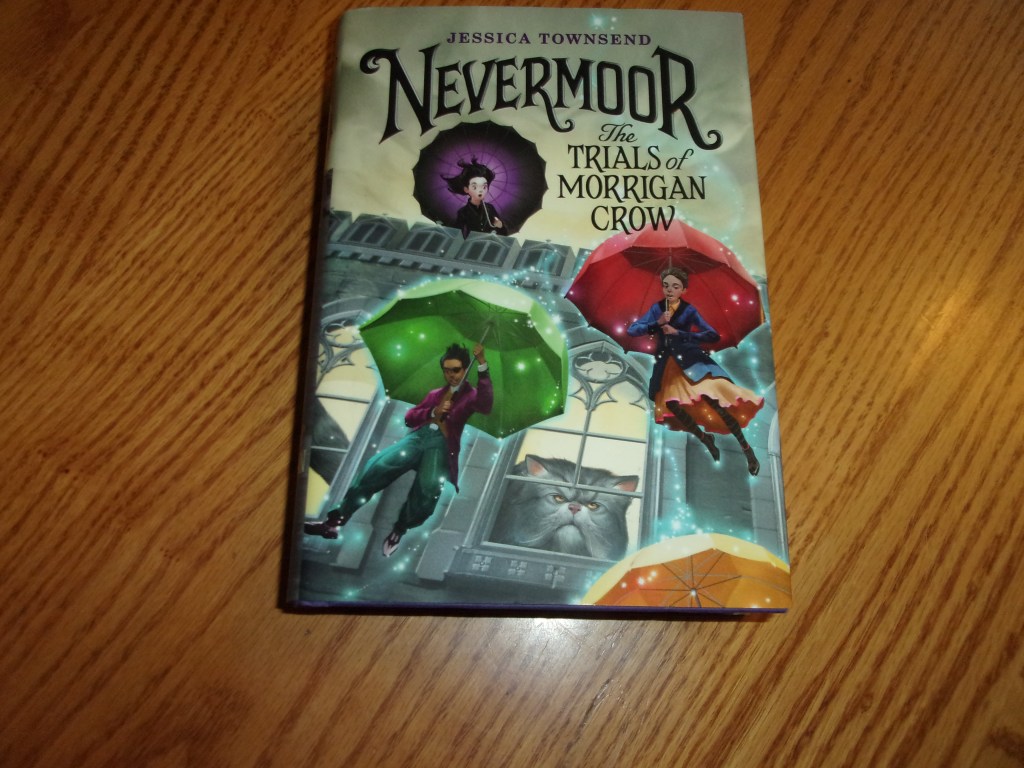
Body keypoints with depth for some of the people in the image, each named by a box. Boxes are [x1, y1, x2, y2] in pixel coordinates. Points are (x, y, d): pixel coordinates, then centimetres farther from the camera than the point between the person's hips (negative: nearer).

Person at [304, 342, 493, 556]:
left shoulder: (470, 395, 15)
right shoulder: (435, 393, 32)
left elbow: (485, 405, -11)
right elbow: (409, 418, 24)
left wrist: (481, 363, -20)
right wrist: (433, 412, 3)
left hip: (442, 444, -4)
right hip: (417, 436, 4)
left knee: (428, 488, -34)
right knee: (376, 467, -23)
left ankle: (399, 530, -10)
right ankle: (335, 520, -18)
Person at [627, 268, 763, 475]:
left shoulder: (689, 310, 0)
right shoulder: (657, 308, 8)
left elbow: (714, 336, -7)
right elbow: (631, 331, 2)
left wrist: (678, 333, -12)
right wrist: (657, 323, -13)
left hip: (690, 358, -3)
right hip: (667, 363, 3)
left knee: (711, 399, -22)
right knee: (672, 405, -18)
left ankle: (745, 446, -12)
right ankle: (705, 438, 7)